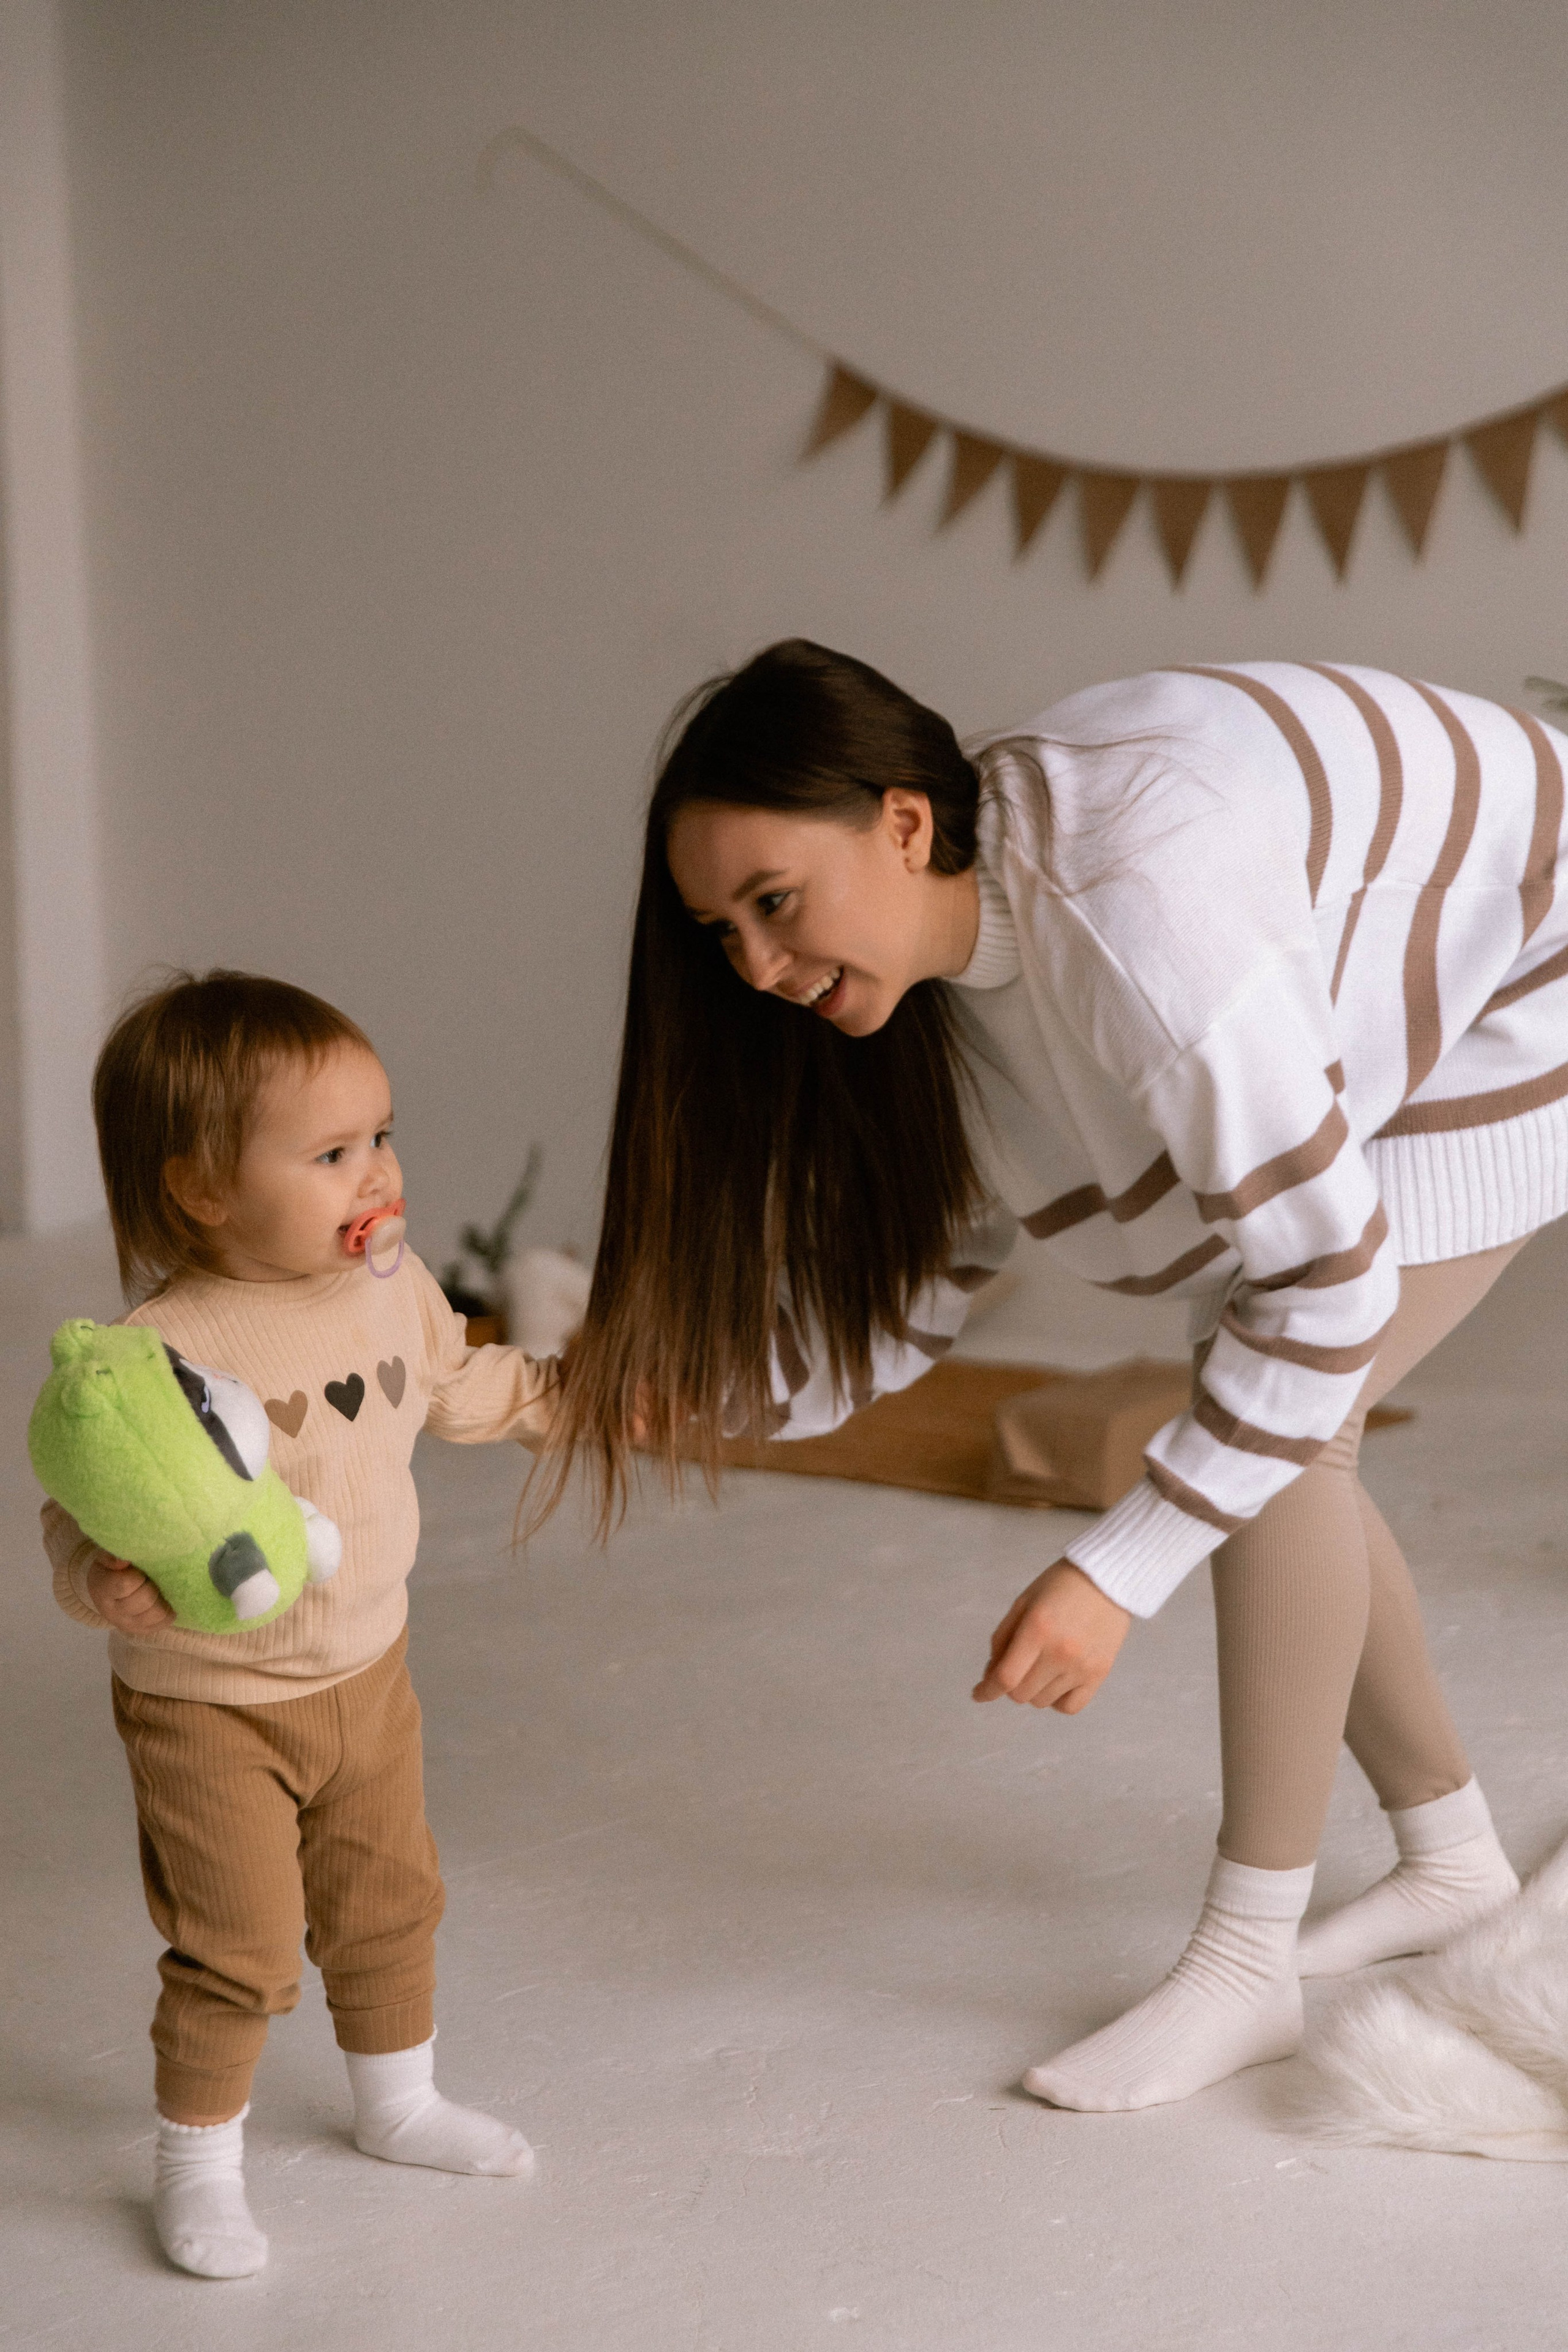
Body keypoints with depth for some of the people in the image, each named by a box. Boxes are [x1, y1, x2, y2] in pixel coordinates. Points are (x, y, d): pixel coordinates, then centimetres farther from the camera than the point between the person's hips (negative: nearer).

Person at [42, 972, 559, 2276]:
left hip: (366, 1671, 7)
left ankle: (398, 2100, 46)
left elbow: (450, 1386, 16)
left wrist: (559, 1389, 18)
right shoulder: (160, 1352, -30)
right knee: (238, 1951, 1)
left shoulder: (390, 1285, -6)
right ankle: (199, 2169, 24)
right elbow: (83, 1513, -27)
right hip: (210, 1707, -7)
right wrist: (110, 1578, -46)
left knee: (389, 1901, 22)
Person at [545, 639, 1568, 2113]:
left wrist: (1116, 1572, -35)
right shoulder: (934, 968, -13)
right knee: (1249, 1434, 6)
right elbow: (922, 1268, -5)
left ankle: (1244, 1965, -6)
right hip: (1363, 1028, 8)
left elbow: (1329, 1276, -36)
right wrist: (713, 1391, -22)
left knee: (1286, 1434, -18)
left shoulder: (1137, 907, -41)